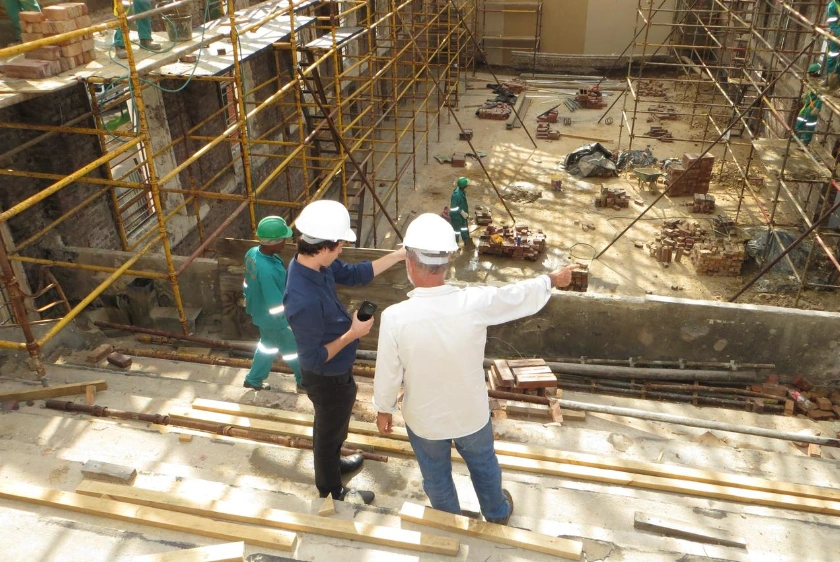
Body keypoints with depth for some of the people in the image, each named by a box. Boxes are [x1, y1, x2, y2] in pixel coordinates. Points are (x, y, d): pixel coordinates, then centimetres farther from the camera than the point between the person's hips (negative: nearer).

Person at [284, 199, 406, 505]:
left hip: (335, 370, 8)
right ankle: (331, 491, 45)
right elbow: (314, 358, -31)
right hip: (327, 377, -8)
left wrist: (399, 255, -3)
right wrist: (353, 334, -24)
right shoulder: (304, 300, -41)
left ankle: (332, 462, 60)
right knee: (330, 430, 18)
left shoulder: (313, 262, -14)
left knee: (334, 425, 32)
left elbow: (354, 274, 2)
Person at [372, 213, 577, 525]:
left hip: (424, 419, -1)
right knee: (484, 465, 31)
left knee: (437, 478, 28)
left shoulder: (395, 317, -31)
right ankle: (497, 513, 58)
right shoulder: (475, 303, -28)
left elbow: (388, 374, -17)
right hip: (471, 413, 1)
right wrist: (553, 279, 12)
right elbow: (522, 295, -9)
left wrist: (384, 410, 4)